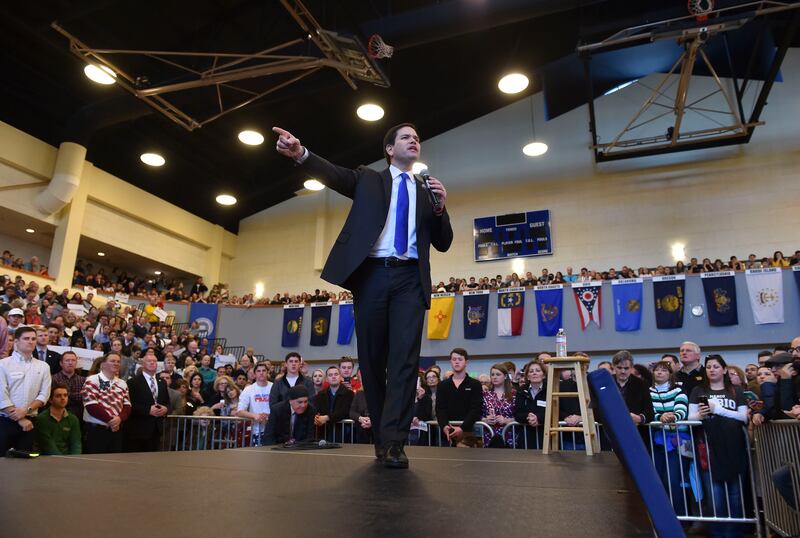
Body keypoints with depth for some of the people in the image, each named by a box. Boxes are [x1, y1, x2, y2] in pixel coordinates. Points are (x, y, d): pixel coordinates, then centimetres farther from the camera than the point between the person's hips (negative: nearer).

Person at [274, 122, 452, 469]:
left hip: (410, 279, 1)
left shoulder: (426, 193, 20)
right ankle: (380, 438, 16)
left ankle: (393, 442, -11)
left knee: (405, 357, -12)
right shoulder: (367, 179, 15)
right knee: (372, 358, 3)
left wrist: (440, 208, -2)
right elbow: (333, 174, -3)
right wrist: (301, 153, -23)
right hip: (371, 275, -1)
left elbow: (443, 244, 16)